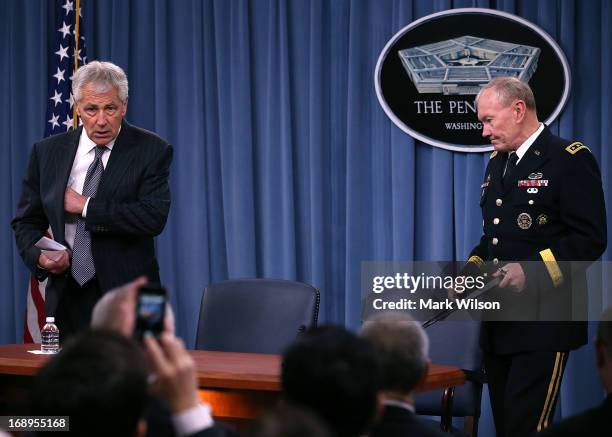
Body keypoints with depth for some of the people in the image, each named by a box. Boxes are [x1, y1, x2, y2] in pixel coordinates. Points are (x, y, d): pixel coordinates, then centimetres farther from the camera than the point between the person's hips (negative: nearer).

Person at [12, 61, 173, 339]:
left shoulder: (151, 151, -3)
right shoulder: (47, 152, 8)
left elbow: (154, 217, -17)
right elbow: (26, 221, 13)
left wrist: (86, 206, -13)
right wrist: (39, 255, -8)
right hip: (68, 300, 3)